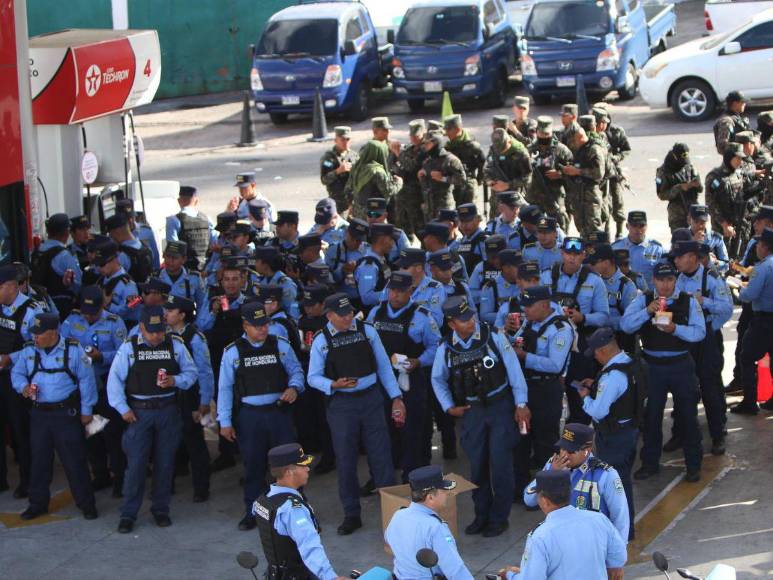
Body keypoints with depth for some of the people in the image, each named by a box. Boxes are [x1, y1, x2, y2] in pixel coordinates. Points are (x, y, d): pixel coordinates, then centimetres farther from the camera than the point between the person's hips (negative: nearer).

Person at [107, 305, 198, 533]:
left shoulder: (176, 345, 3)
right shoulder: (128, 348, -2)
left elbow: (192, 373, 7)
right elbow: (115, 379, -1)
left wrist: (175, 381, -13)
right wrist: (123, 409, -7)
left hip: (168, 411, 2)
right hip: (139, 412, -2)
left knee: (165, 463, 8)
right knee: (136, 463, -4)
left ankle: (160, 509, 21)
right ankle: (128, 514, 3)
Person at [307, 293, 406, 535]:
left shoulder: (367, 331, -1)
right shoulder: (322, 341, -4)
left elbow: (383, 366, 4)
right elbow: (313, 377, 1)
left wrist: (396, 397, 2)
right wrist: (334, 385, -18)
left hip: (371, 399, 1)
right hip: (341, 403, -1)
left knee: (381, 455, 3)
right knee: (345, 461, 6)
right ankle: (351, 515, 19)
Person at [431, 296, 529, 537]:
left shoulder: (493, 338, -13)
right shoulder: (446, 349, -5)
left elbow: (514, 370, -7)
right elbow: (438, 380, 14)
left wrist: (521, 404, -6)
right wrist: (449, 407, 6)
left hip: (500, 406, -3)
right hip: (471, 410, 3)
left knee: (500, 463, -4)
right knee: (477, 465, 7)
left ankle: (499, 518, 9)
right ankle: (481, 515, 22)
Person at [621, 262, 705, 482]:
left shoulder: (689, 302, -3)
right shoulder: (643, 300, -1)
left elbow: (699, 332, -10)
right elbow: (625, 325, -12)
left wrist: (676, 329, -25)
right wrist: (648, 311, -25)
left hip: (681, 365, -1)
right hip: (652, 365, 1)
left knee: (687, 414, 7)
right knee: (651, 415, 10)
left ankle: (693, 464, 20)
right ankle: (650, 463, 24)